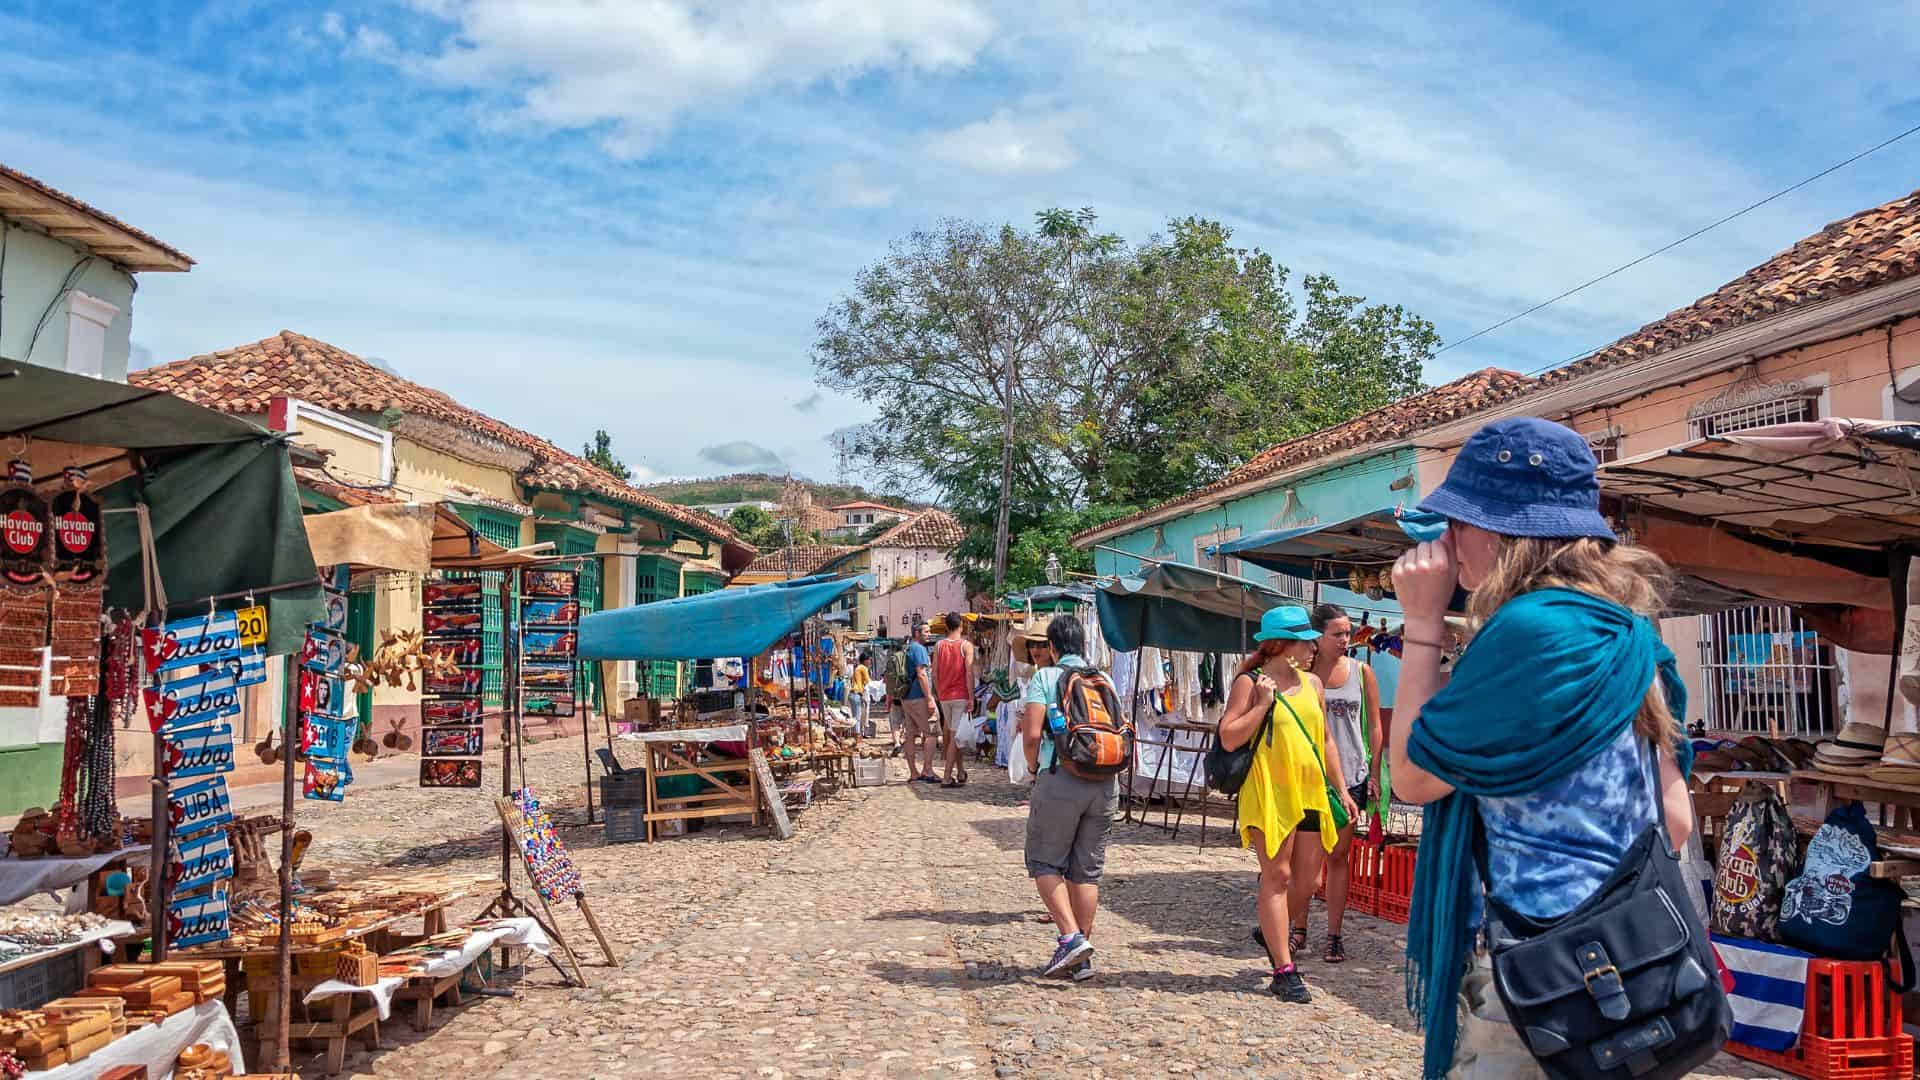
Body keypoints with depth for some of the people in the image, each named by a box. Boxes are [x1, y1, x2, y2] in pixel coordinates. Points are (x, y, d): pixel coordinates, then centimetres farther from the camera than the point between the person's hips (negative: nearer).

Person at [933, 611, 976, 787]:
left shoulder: (939, 645, 5)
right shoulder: (966, 645, -6)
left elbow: (934, 673, 5)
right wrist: (971, 698, -10)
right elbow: (969, 673, -12)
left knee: (949, 733, 16)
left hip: (944, 696, 4)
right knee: (955, 736, -4)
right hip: (960, 695, -4)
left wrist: (939, 694, 15)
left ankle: (960, 771, 24)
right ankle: (947, 777, -7)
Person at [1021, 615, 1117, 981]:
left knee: (1045, 862, 9)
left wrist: (1035, 769, 8)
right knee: (1088, 869, 11)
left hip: (1061, 779, -5)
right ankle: (1082, 959, 16)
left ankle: (1071, 937, -5)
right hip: (1105, 782, 5)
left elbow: (1032, 734, -9)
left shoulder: (1044, 678, -1)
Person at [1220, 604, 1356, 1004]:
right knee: (1277, 876, -4)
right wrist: (1263, 704, -15)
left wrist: (1341, 790, 16)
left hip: (1310, 792, 6)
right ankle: (1285, 971, -1)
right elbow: (1228, 738, -13)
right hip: (1268, 792, -6)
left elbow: (1325, 742, 19)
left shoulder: (1312, 683, 13)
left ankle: (1272, 932, 36)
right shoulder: (1250, 683, -5)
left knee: (1306, 879, 9)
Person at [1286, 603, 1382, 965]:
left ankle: (1334, 935, 13)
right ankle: (1298, 928, 12)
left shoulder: (1361, 672, 5)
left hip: (1352, 775, 2)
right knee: (1308, 857, -2)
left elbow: (1374, 725, 9)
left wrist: (1374, 773, 4)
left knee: (1339, 856, 7)